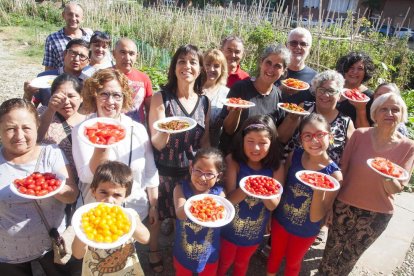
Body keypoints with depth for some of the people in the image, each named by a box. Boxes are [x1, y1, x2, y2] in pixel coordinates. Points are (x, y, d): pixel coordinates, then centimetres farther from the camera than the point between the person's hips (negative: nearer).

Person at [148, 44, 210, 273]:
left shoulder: (204, 101, -3)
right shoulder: (161, 98, -13)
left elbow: (205, 140, 5)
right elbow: (157, 144, -16)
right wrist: (165, 131, -37)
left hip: (192, 171, 3)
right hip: (163, 171, -2)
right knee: (155, 214, 14)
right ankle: (153, 254, 43)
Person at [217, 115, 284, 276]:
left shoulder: (276, 166, -16)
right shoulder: (233, 161, -22)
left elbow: (273, 205, -15)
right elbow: (229, 199, -22)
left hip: (255, 231, 2)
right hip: (230, 229, -2)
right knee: (224, 263, 24)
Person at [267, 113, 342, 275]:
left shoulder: (334, 174, -24)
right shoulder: (294, 156, -17)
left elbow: (315, 218, -22)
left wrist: (319, 190, -38)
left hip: (305, 231, -2)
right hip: (280, 220, 2)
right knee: (275, 256, 27)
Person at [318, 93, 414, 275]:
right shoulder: (359, 135, -10)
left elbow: (397, 189, -6)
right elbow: (342, 170, -4)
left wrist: (388, 178, -29)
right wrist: (330, 203, -2)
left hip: (378, 215, 1)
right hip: (344, 206, 0)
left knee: (350, 257, 18)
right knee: (331, 252, 13)